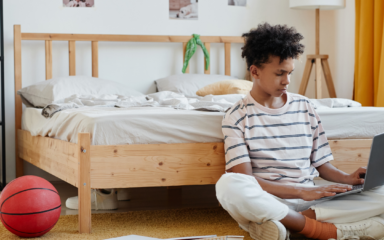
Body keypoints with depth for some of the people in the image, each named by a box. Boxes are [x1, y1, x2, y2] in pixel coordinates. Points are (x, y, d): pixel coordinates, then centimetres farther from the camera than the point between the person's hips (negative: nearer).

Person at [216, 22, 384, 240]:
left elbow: (321, 164, 16)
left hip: (309, 200, 4)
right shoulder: (237, 116, 1)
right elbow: (244, 179, -10)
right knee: (228, 185, -38)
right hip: (264, 202, -4)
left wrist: (346, 179, -7)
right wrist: (300, 191, -20)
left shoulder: (305, 107, 15)